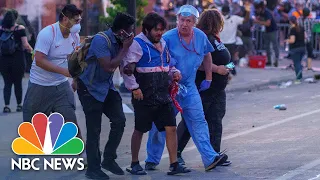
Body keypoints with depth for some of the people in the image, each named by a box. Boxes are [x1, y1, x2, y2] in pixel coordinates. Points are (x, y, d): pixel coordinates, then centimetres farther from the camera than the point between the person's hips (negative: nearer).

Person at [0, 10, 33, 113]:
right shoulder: (20, 28, -8)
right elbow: (25, 45, -10)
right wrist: (30, 49, 10)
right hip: (18, 59, -2)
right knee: (18, 83, 11)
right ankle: (19, 105, 18)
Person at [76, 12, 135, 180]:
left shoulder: (118, 41, -2)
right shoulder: (101, 40, -24)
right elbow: (109, 66, -28)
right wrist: (125, 48, -22)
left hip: (107, 87, 7)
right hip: (90, 88, -7)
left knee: (119, 120, -3)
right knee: (94, 129, -4)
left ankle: (109, 159, 12)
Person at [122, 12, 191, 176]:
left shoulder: (163, 44, 15)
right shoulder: (137, 44, -9)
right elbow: (127, 68, -14)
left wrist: (174, 73, 8)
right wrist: (134, 88, -18)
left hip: (164, 96, 7)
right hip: (145, 97, -7)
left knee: (171, 128, 0)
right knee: (139, 130, 4)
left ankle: (174, 165, 3)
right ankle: (134, 164, 16)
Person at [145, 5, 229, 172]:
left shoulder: (200, 36, 0)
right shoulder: (168, 38, -14)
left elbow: (206, 56, 18)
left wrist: (208, 78, 16)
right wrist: (167, 63, -25)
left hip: (189, 87, 3)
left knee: (198, 121, -5)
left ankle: (210, 158, -9)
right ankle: (152, 159, 16)